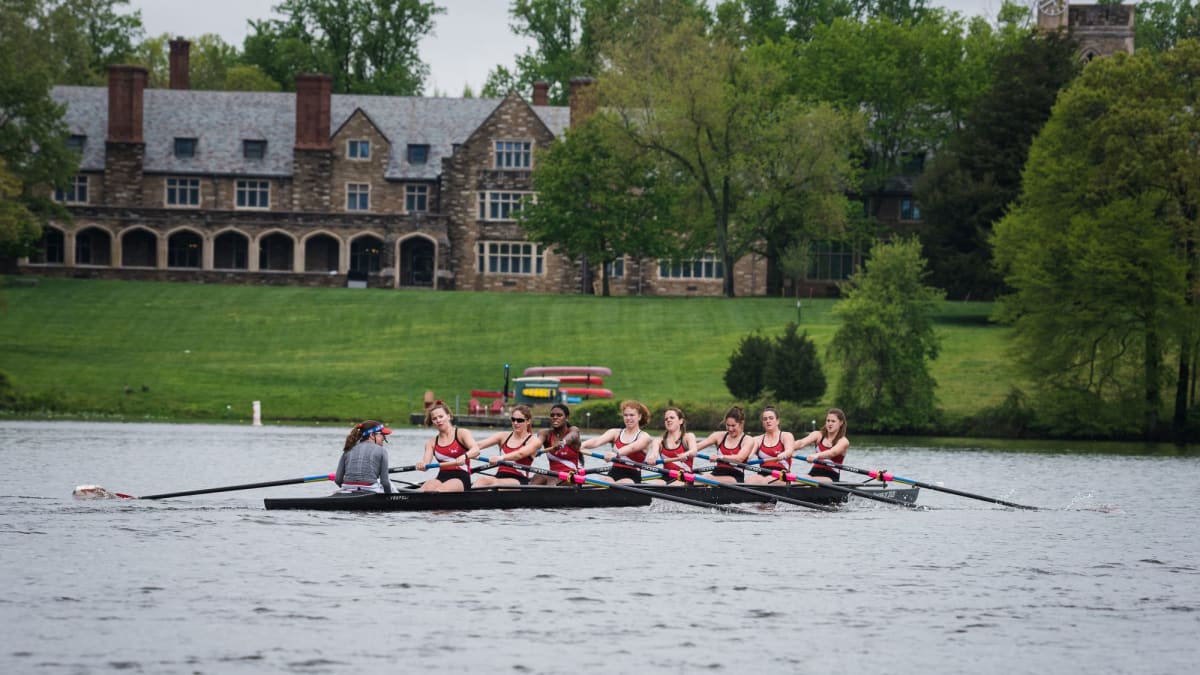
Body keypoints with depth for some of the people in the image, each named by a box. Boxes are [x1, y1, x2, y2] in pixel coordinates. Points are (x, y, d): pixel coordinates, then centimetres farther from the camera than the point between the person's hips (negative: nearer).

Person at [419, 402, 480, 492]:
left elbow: (476, 450, -13)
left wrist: (464, 456, -37)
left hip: (461, 479, -3)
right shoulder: (431, 443, 17)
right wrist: (421, 465, -25)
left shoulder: (462, 433, 6)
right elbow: (426, 463, 2)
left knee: (439, 489, -38)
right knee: (427, 487, -34)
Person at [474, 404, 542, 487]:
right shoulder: (504, 436, 17)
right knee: (480, 480, -31)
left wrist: (501, 458, -38)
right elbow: (480, 445, 2)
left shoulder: (534, 441, 4)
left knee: (496, 482, -36)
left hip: (519, 481, -3)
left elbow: (520, 454, -19)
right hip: (500, 476, 4)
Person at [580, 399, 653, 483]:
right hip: (614, 473, 3)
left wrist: (616, 454, -41)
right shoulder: (615, 433, 14)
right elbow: (597, 441, -6)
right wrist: (582, 445, -29)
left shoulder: (644, 437, 3)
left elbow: (632, 448, -20)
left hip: (632, 477, -3)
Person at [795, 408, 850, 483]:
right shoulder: (819, 435, 10)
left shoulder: (843, 441, -2)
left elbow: (832, 453, -24)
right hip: (814, 473, 3)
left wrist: (816, 456, -45)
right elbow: (802, 443, -9)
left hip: (830, 477, -3)